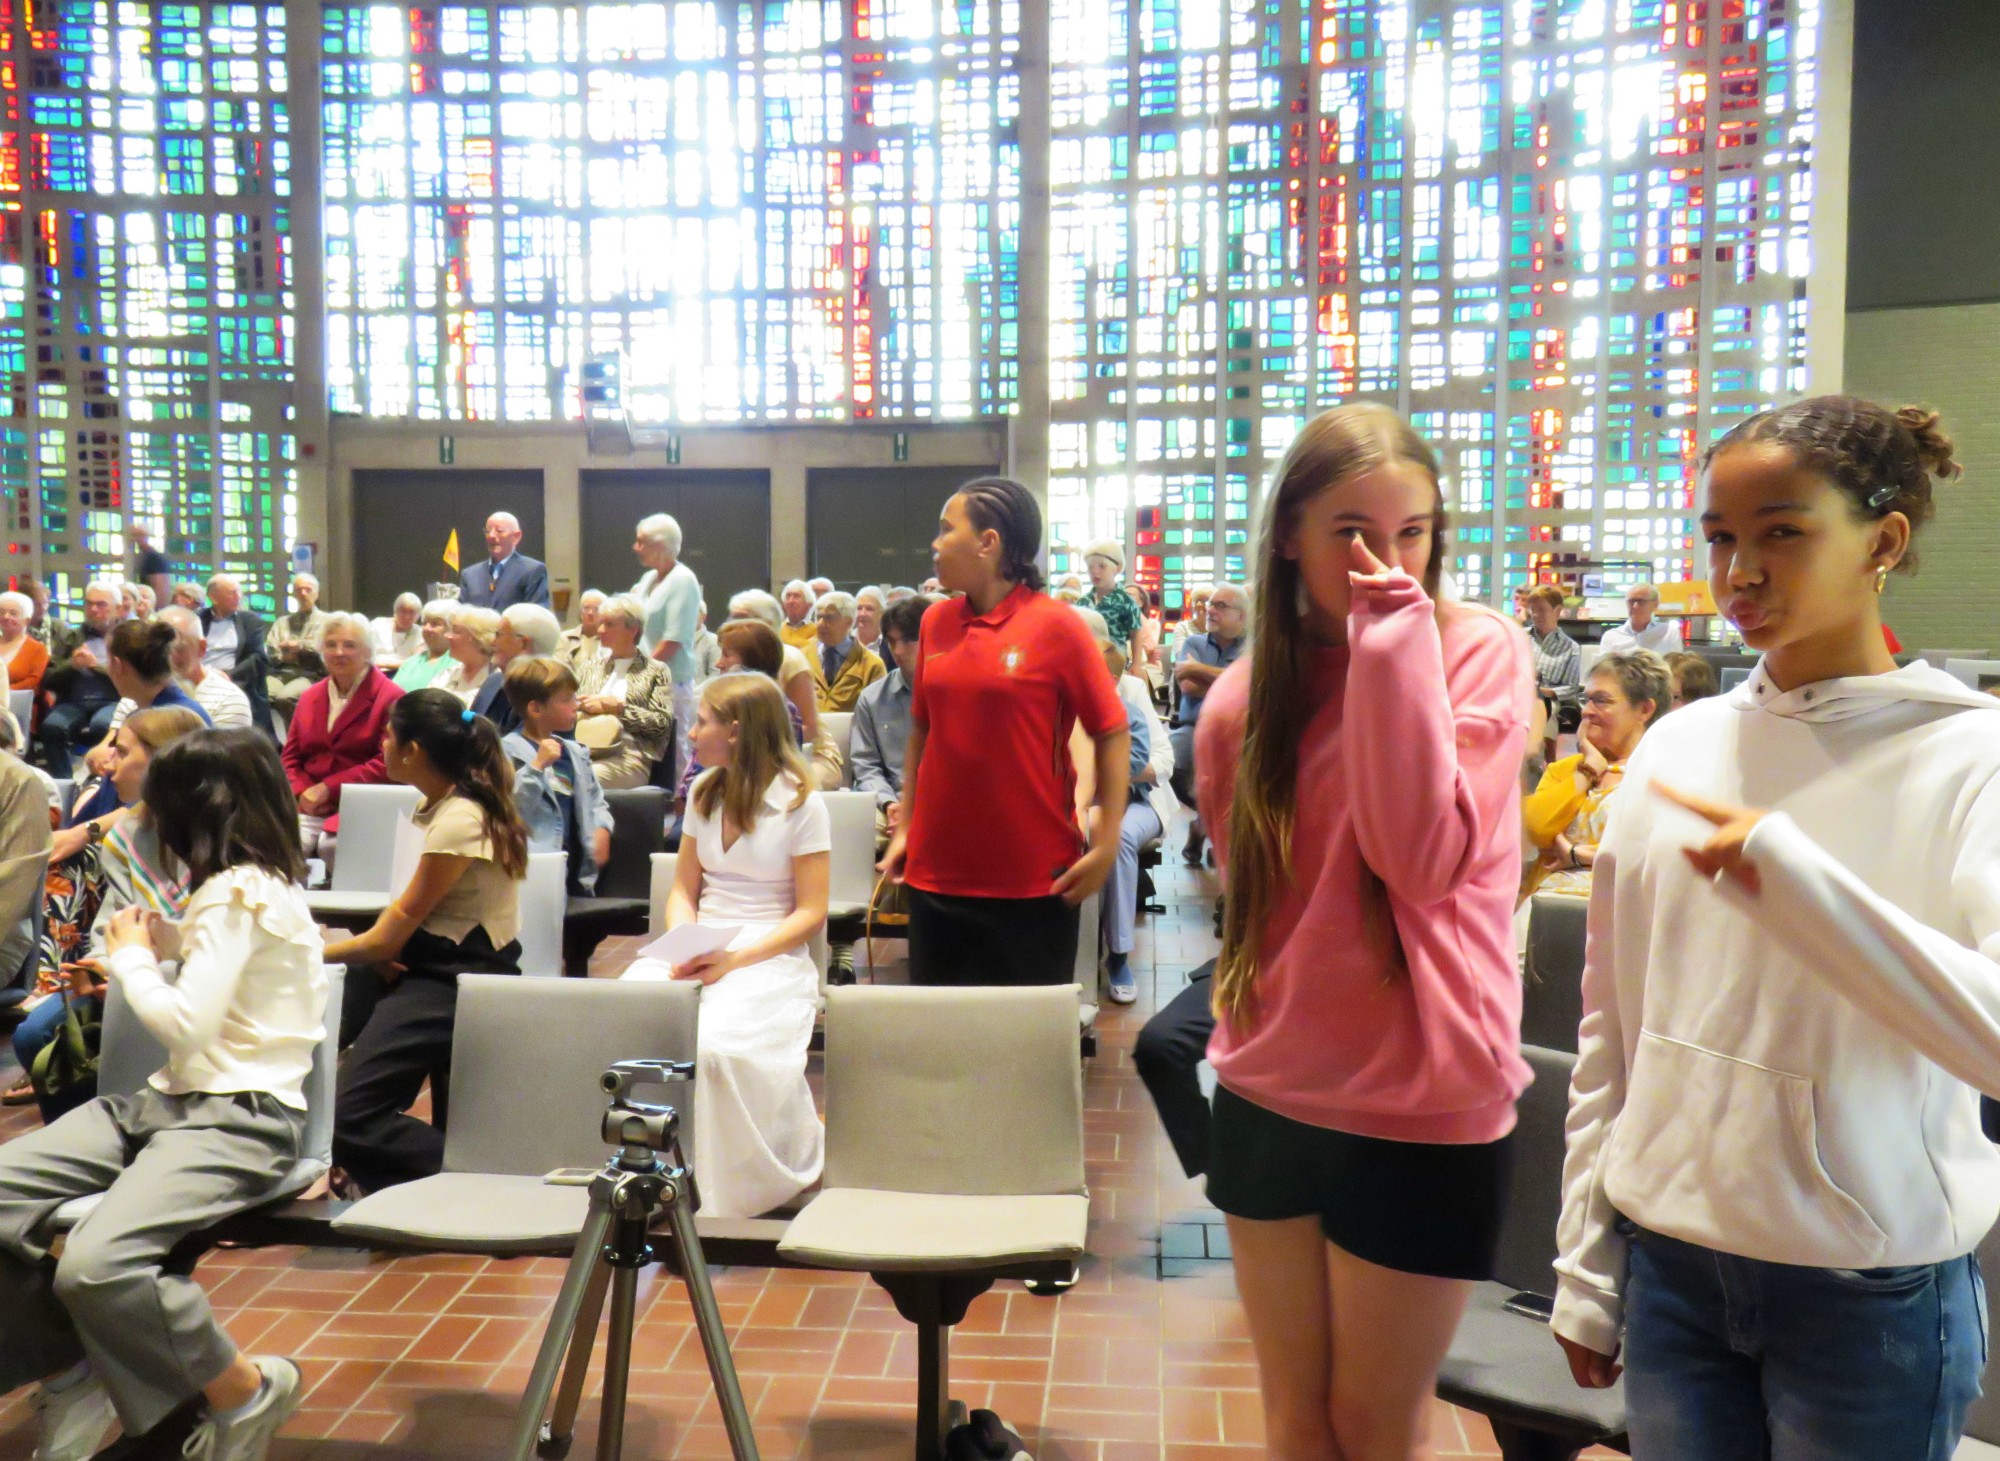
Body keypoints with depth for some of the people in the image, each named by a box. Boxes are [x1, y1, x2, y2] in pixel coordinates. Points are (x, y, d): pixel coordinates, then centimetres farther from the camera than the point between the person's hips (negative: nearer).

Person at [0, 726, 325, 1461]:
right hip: (170, 1099, 10)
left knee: (98, 1264, -30)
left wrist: (130, 957, -2)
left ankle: (245, 1389, -7)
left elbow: (185, 1023, -18)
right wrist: (164, 940, 22)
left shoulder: (239, 893, -14)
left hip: (237, 1119, -10)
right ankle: (67, 1368, 12)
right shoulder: (251, 885, 17)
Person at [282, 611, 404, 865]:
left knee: (332, 844, -33)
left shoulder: (390, 698, -1)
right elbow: (291, 757, 19)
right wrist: (302, 792, -3)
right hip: (309, 805, 4)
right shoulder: (309, 697, 20)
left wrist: (328, 788, -12)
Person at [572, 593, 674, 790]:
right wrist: (583, 707, -2)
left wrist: (619, 708, -6)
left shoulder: (656, 671, 12)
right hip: (582, 752, 3)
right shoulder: (588, 669, 26)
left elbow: (662, 724, 0)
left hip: (628, 756, -3)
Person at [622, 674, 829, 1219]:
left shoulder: (801, 802, -5)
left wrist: (736, 959, -17)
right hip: (698, 949, 5)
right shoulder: (704, 793, 14)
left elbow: (811, 913, -6)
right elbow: (683, 890, 15)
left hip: (769, 956, -5)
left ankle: (802, 1154, -4)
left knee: (717, 1046, -33)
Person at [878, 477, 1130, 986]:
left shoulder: (1055, 625, -9)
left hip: (1035, 884, -4)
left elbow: (1113, 733, -7)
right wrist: (904, 827, 11)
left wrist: (1107, 844, -13)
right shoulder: (936, 622, 5)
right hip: (936, 875, 5)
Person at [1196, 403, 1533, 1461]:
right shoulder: (1242, 699, 0)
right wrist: (1254, 1017, 10)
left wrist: (1394, 646, -24)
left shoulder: (1479, 653, -9)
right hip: (1270, 1090, 4)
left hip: (1420, 1103, -4)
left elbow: (1423, 857, -24)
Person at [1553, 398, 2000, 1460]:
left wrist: (1785, 868, -29)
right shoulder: (1676, 746, 1)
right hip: (1668, 1257, 3)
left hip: (1874, 1288, -3)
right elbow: (1611, 1028, 5)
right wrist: (1585, 1268, 7)